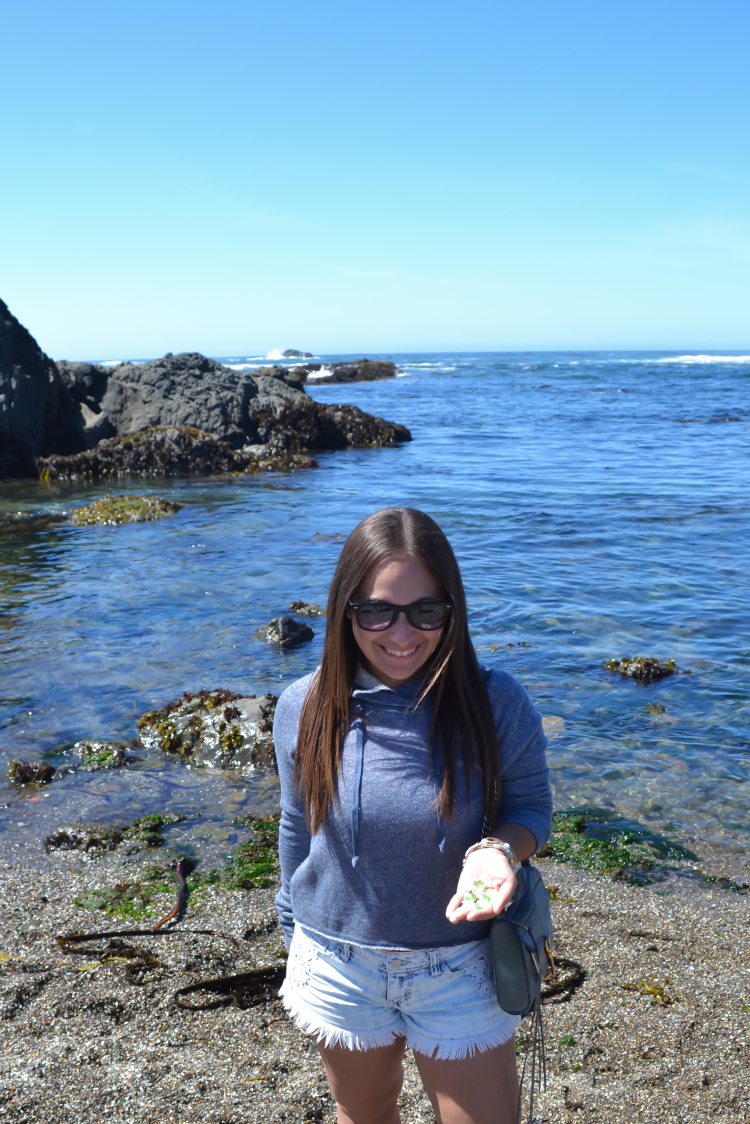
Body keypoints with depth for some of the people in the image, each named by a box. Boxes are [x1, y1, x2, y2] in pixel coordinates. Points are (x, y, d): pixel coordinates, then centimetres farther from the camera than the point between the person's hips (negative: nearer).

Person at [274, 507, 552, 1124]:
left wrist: (499, 848, -27)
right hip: (340, 967, 2)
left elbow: (531, 805, -4)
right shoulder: (304, 708, -13)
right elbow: (297, 830, 2)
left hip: (462, 968, -1)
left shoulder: (497, 705, -19)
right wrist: (296, 935, 13)